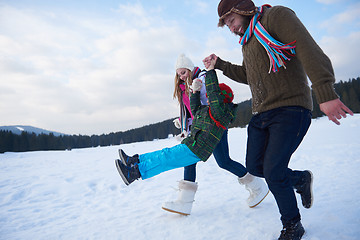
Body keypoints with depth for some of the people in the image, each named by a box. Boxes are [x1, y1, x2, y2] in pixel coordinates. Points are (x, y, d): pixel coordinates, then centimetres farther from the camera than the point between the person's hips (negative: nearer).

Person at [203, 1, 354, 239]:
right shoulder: (247, 41, 19)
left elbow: (309, 50, -21)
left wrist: (326, 94, -34)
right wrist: (220, 64, 20)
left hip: (289, 110, -8)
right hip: (261, 114, 9)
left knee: (273, 172, -12)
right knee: (254, 166, 8)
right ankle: (301, 179, 33)